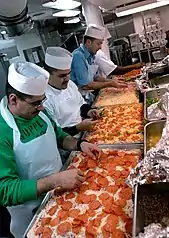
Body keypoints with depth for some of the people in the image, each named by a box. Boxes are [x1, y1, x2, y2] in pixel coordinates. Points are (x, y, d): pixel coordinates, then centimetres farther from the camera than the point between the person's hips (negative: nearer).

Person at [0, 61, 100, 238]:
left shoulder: (37, 111, -9)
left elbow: (58, 135, 7)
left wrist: (79, 144, -11)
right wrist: (54, 181, -38)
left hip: (60, 195, 7)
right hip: (31, 214, -6)